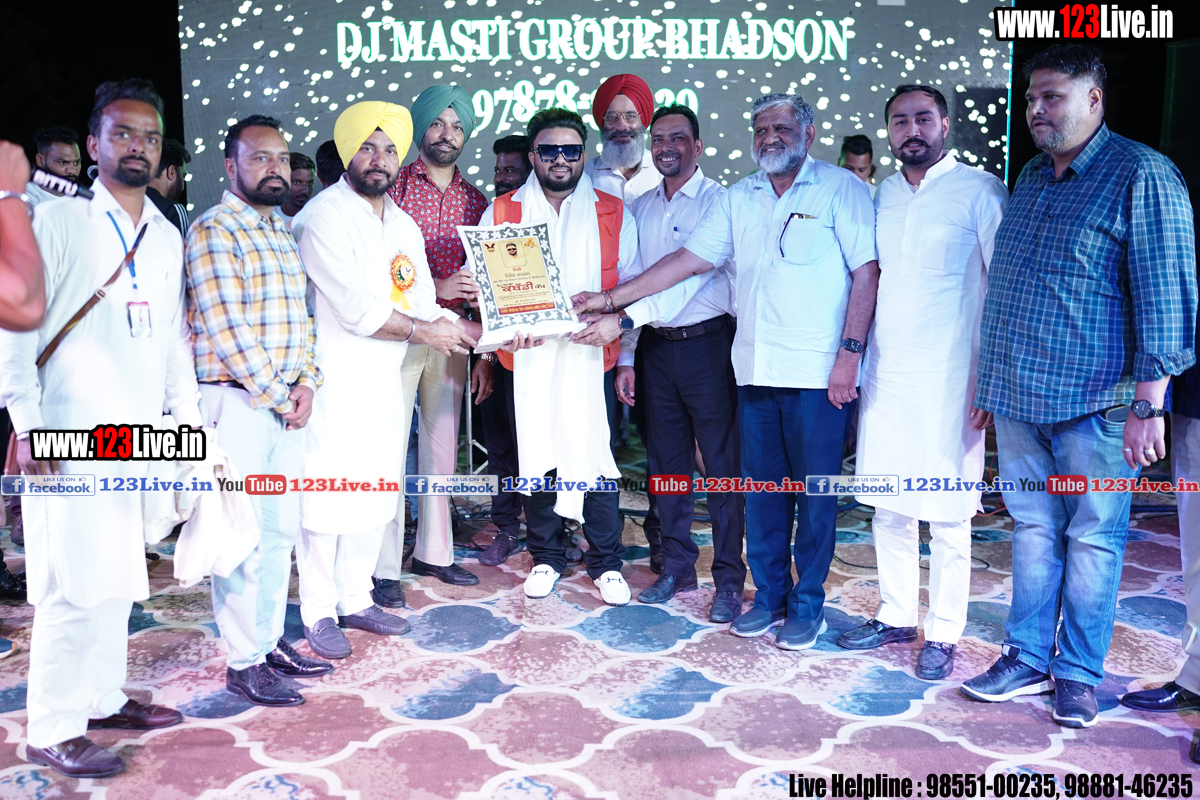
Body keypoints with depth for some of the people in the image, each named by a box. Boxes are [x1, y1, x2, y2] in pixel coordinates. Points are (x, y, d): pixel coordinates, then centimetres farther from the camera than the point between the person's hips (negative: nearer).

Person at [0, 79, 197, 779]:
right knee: (75, 581, -4)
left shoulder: (167, 237, 14)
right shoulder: (58, 223, -3)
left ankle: (102, 697, 28)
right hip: (70, 435, -6)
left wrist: (189, 416, 14)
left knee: (116, 571, 14)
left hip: (140, 435, 6)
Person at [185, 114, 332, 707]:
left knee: (281, 530, 12)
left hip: (286, 405, 8)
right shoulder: (214, 231, -9)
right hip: (237, 402, -8)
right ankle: (243, 662, 8)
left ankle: (270, 640, 25)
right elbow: (227, 330, -16)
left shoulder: (283, 234, 17)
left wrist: (306, 383, 1)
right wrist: (279, 396, -12)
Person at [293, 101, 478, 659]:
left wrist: (457, 326, -4)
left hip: (385, 380, 8)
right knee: (327, 493, -2)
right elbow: (356, 309, -19)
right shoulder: (324, 217, -11)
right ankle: (318, 613, 12)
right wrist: (422, 331, -10)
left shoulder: (403, 224, 16)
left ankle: (356, 599, 26)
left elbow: (422, 303, 13)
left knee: (374, 491, 13)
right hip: (335, 380, -7)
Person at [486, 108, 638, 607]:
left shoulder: (613, 213, 8)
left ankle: (605, 563, 15)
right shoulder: (501, 213, 9)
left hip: (591, 355, -1)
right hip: (528, 356, 1)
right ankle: (546, 557, 23)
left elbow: (635, 282, 7)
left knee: (595, 456, 0)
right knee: (537, 455, 7)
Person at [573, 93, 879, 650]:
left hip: (818, 373, -4)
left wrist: (850, 352, -12)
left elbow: (866, 271, -4)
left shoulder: (840, 188, 1)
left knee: (815, 492, 3)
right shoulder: (739, 198, 14)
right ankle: (769, 597, 23)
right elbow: (688, 259, 12)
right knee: (761, 488, 10)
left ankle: (807, 606, 17)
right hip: (755, 370, 5)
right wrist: (611, 298, 7)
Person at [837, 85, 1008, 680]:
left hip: (948, 381, -5)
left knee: (947, 514, 2)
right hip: (883, 378, 5)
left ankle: (943, 634, 17)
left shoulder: (980, 191, -3)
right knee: (887, 507, 11)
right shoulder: (880, 196, 13)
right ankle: (895, 616, 26)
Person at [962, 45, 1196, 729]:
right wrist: (989, 382, 19)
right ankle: (1028, 659, 23)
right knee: (1034, 529, 12)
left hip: (1096, 402, -6)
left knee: (1093, 537, 5)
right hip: (1019, 397, 6)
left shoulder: (1142, 175, -7)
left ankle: (1079, 674, 18)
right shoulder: (1031, 178, 15)